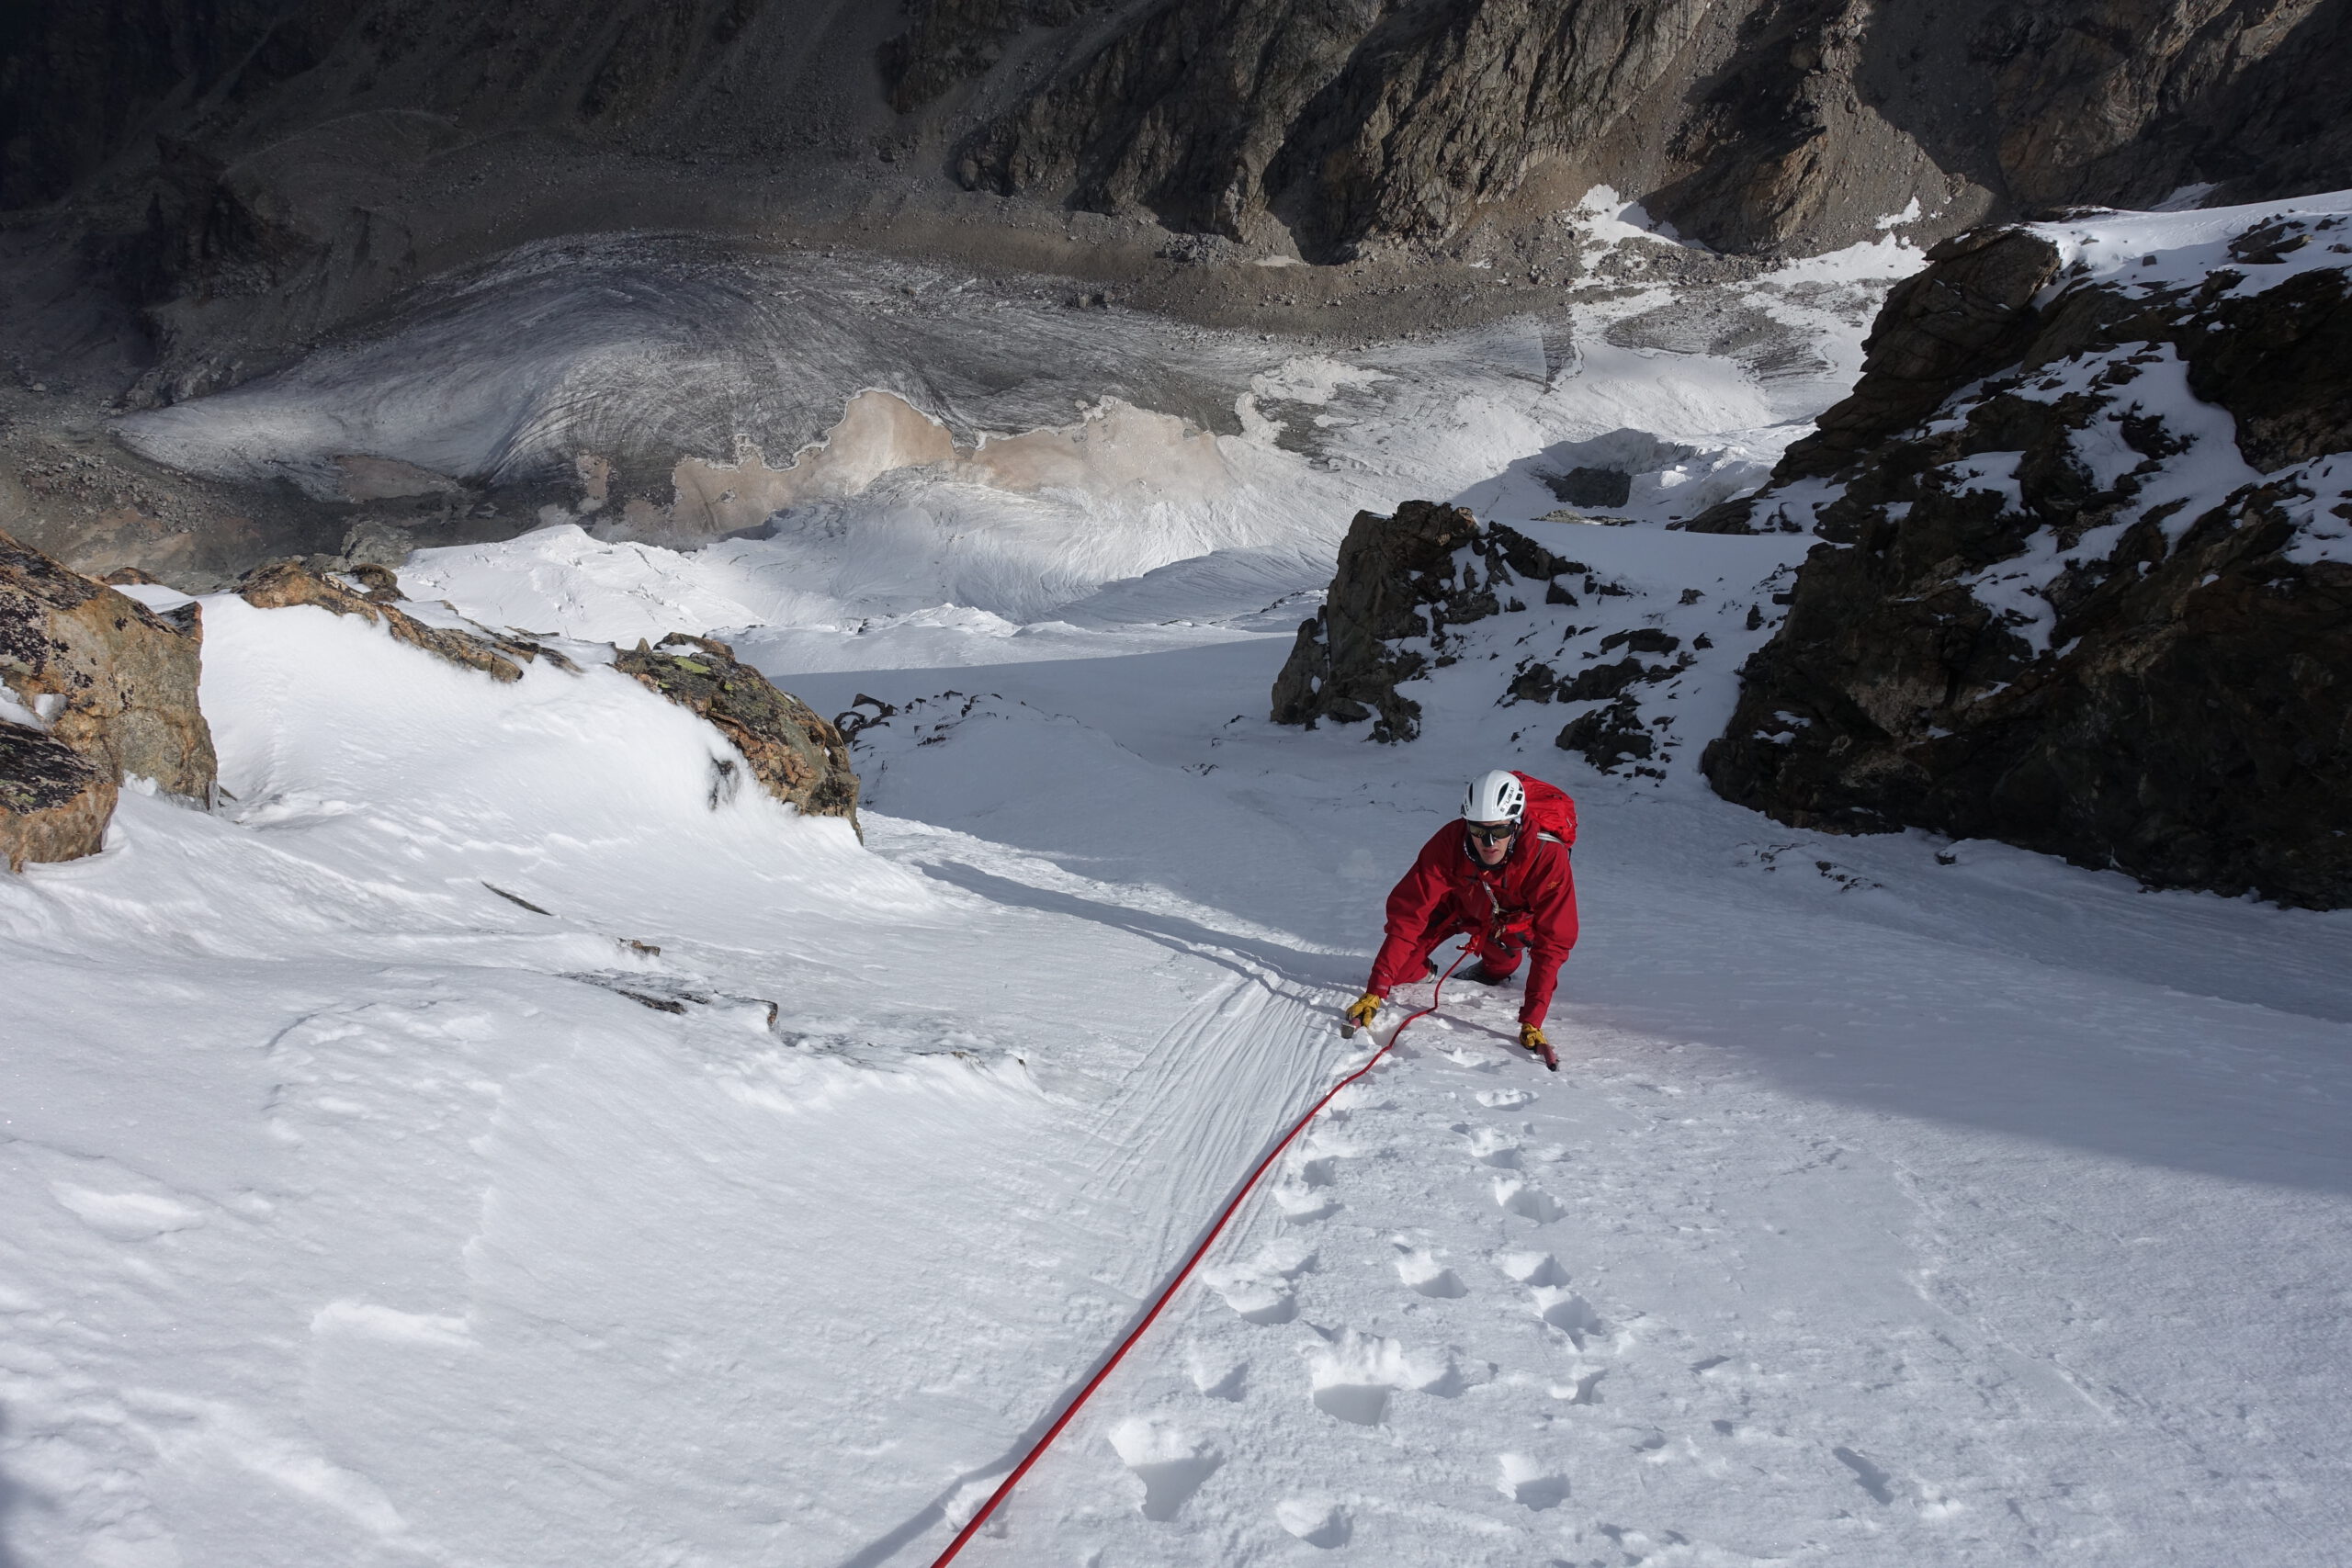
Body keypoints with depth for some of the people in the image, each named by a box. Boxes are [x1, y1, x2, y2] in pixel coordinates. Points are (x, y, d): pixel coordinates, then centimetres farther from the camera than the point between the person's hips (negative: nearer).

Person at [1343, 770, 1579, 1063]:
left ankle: (1496, 967, 17)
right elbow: (1407, 914, -35)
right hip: (1461, 900, -1)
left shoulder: (1547, 855, -40)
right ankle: (1421, 971, 22)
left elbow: (1552, 941, -35)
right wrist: (1375, 991, -41)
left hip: (1517, 913, 2)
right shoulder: (1450, 842, -36)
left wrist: (1532, 1021, -40)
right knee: (1400, 971, -11)